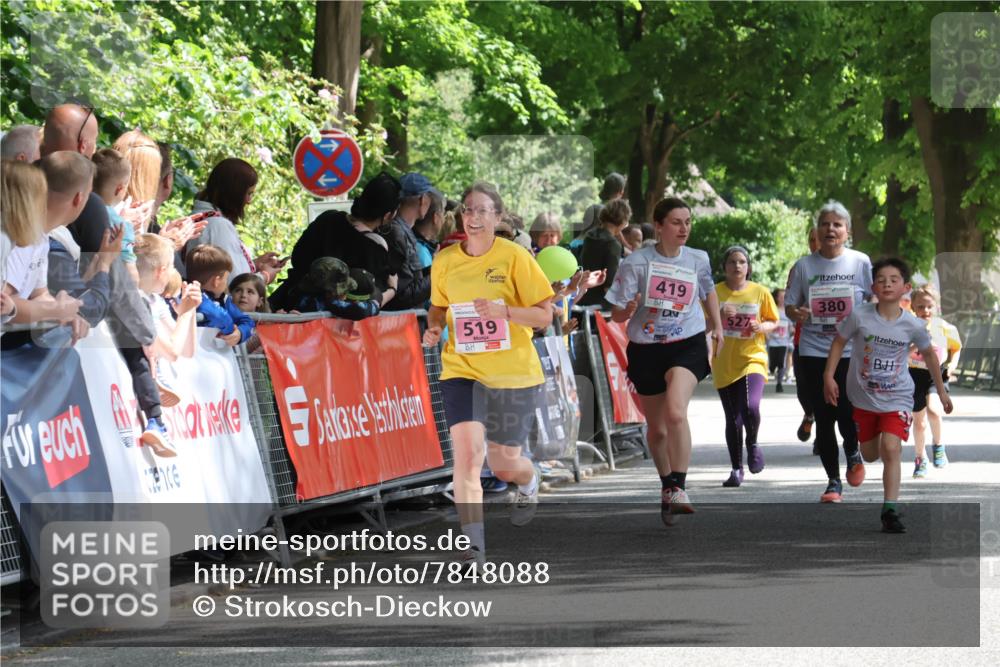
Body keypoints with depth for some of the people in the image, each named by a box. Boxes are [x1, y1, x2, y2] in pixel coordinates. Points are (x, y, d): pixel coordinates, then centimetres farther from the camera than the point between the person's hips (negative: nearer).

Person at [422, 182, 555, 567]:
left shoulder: (514, 257, -8)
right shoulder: (445, 261, 2)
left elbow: (544, 316, -8)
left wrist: (504, 311, -25)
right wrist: (434, 328, -2)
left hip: (513, 374, -1)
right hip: (462, 370, 1)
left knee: (505, 465, 9)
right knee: (467, 452, -19)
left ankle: (529, 485, 49)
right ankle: (474, 546, -18)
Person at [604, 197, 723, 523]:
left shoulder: (698, 260, 0)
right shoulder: (637, 262, -8)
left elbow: (708, 290, 24)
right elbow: (617, 315, -6)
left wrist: (717, 325, 19)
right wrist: (630, 309, -27)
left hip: (687, 346, -1)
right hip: (646, 349, 1)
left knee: (676, 412, -26)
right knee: (656, 427, 13)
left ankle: (678, 489, -23)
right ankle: (667, 485, 37)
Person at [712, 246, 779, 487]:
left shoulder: (760, 292, 2)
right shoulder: (715, 293, 2)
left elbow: (773, 322, 11)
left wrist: (762, 327, -11)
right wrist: (720, 316, -17)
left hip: (752, 359, -1)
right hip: (724, 364, 1)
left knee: (750, 408, -23)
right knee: (733, 419, 5)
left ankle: (753, 444, 8)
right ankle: (736, 469, 18)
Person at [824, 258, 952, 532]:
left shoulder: (913, 325, -12)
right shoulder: (859, 316, -15)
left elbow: (929, 354, 6)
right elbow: (839, 342, -1)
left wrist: (941, 391, 13)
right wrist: (829, 377, -7)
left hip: (897, 397, -1)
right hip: (864, 396, 1)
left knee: (891, 448, -18)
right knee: (870, 455, 12)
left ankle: (890, 510, -15)